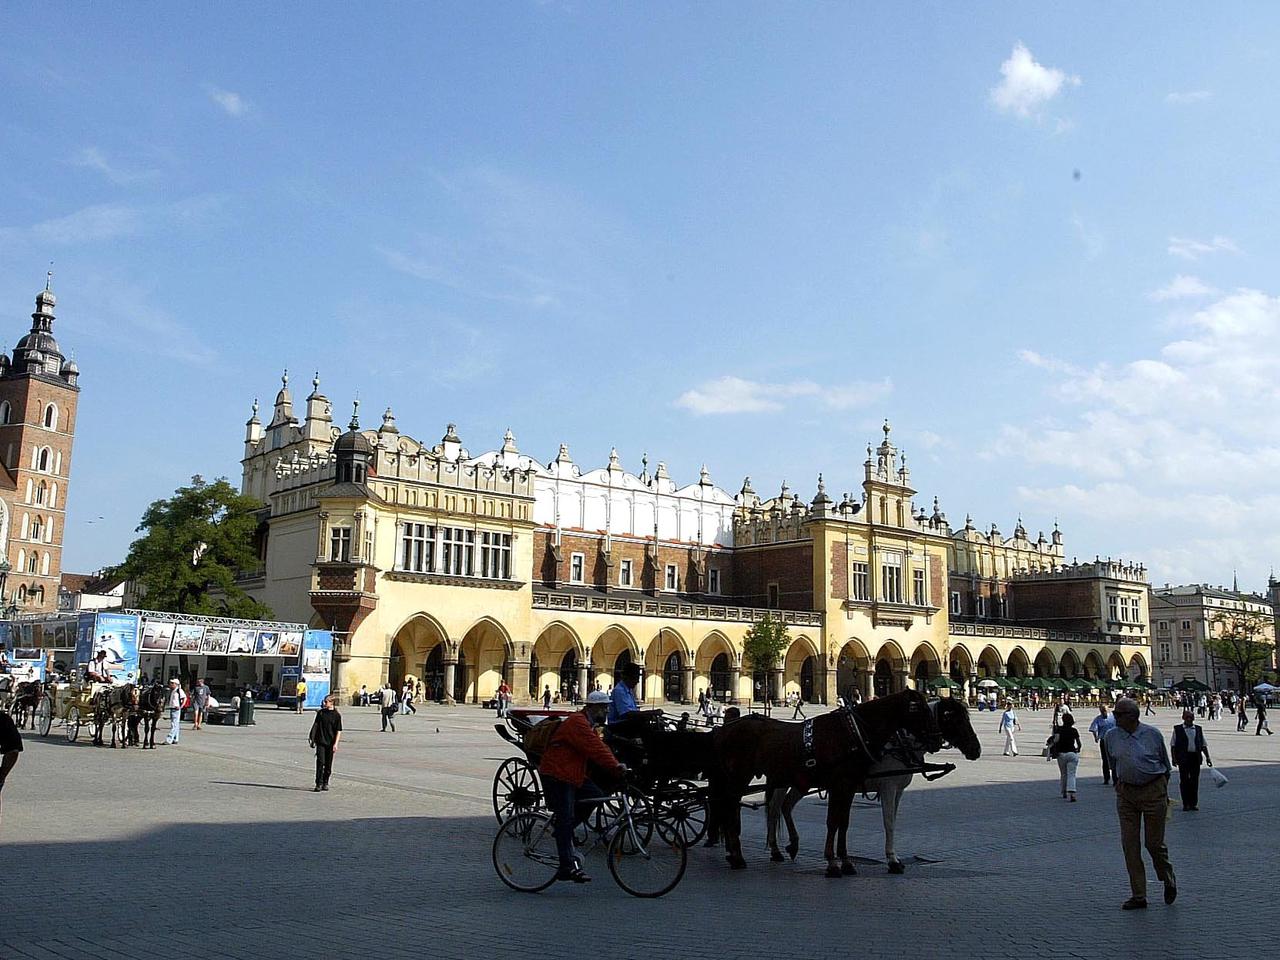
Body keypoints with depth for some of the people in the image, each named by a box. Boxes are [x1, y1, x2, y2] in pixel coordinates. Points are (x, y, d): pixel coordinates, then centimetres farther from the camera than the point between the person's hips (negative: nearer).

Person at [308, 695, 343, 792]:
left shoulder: (336, 715, -3)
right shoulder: (321, 712, 5)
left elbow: (339, 731, -4)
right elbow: (316, 725, 12)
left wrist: (335, 744, -10)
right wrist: (312, 737, 6)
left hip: (330, 743, -1)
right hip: (320, 742, 1)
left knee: (328, 764, 6)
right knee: (320, 762, -9)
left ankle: (325, 783, 19)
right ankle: (319, 783, -5)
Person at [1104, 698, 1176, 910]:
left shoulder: (1153, 734, -6)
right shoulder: (1112, 736, 2)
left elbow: (1166, 766, 7)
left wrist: (1163, 790, 8)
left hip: (1153, 791, -3)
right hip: (1126, 793, 3)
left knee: (1154, 843, 1)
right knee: (1129, 845, 0)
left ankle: (1169, 881, 32)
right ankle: (1138, 896, 8)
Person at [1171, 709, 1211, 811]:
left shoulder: (1198, 729, 12)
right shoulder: (1177, 729, 3)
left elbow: (1203, 745, 15)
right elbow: (1173, 745, 3)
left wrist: (1207, 757, 8)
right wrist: (1174, 758, -5)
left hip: (1196, 757, 3)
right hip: (1183, 758, -3)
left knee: (1195, 780, 5)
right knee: (1184, 780, 1)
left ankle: (1194, 803, 15)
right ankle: (1186, 804, 8)